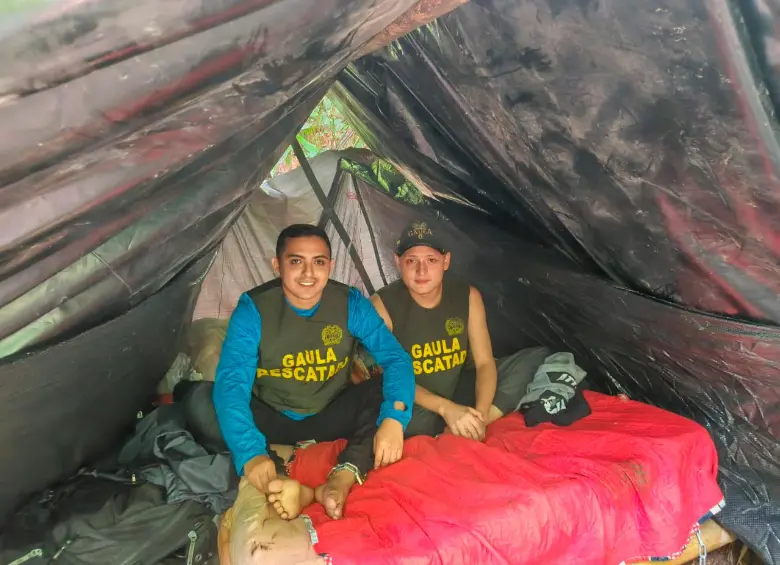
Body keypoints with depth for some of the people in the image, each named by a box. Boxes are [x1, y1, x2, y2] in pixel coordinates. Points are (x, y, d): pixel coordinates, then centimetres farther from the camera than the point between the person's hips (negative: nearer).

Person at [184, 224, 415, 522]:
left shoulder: (351, 304, -13)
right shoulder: (253, 309, -18)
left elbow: (396, 359, -18)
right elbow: (232, 383, -27)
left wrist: (393, 418, -37)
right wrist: (250, 452, -43)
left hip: (331, 419, 1)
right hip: (271, 420, 0)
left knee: (391, 390, -23)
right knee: (199, 402, -27)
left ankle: (342, 479, -38)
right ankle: (289, 486, -39)